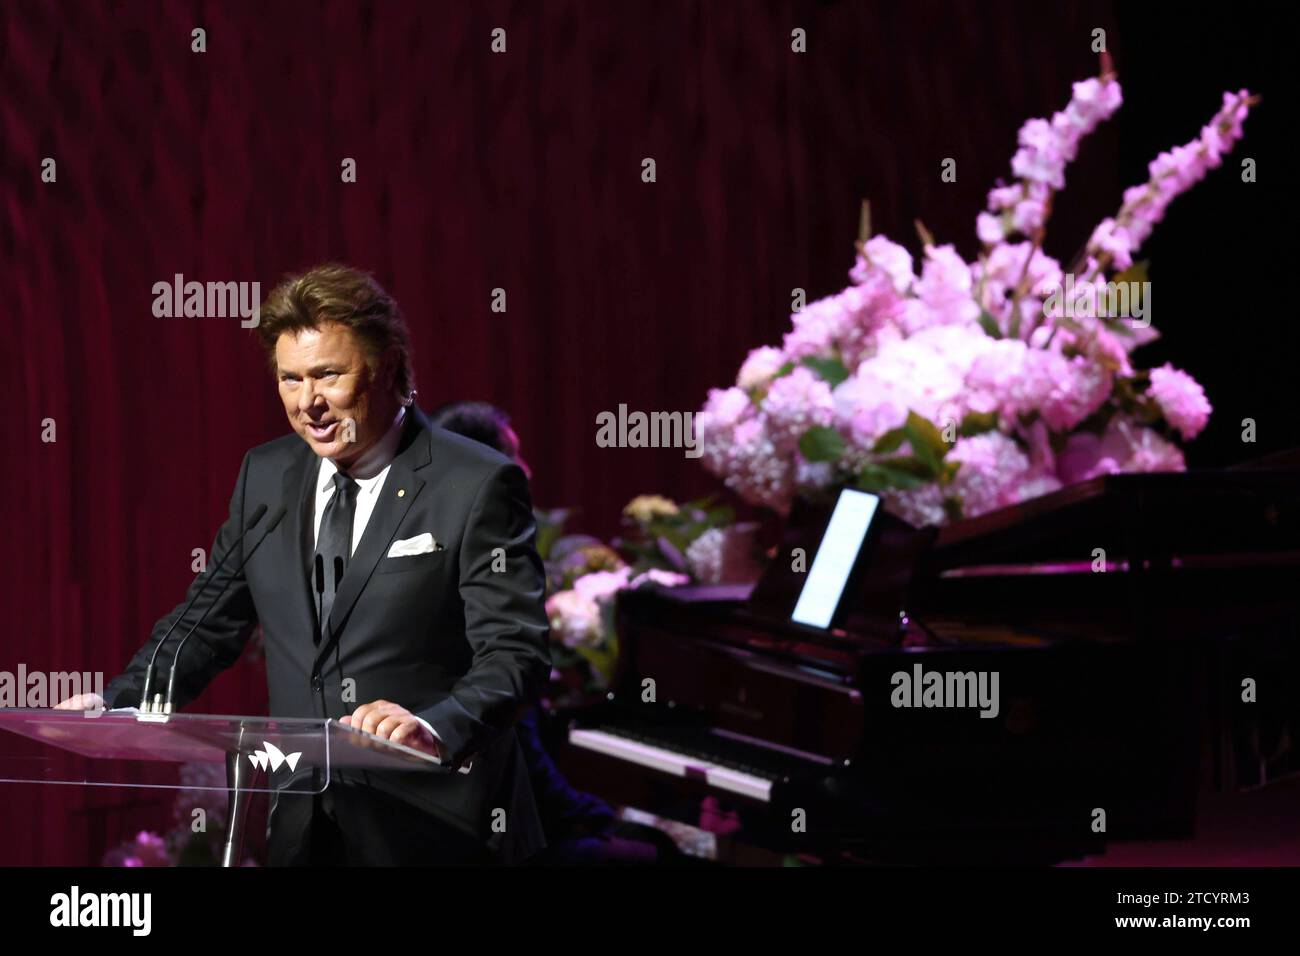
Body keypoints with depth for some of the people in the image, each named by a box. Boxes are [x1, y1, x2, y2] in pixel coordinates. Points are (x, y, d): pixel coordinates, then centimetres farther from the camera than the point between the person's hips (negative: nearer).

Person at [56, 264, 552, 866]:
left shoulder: (478, 487, -10)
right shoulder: (265, 476, 8)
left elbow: (516, 653, -17)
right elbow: (209, 625, 12)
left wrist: (436, 729, -37)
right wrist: (116, 705, -6)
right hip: (303, 831, 5)